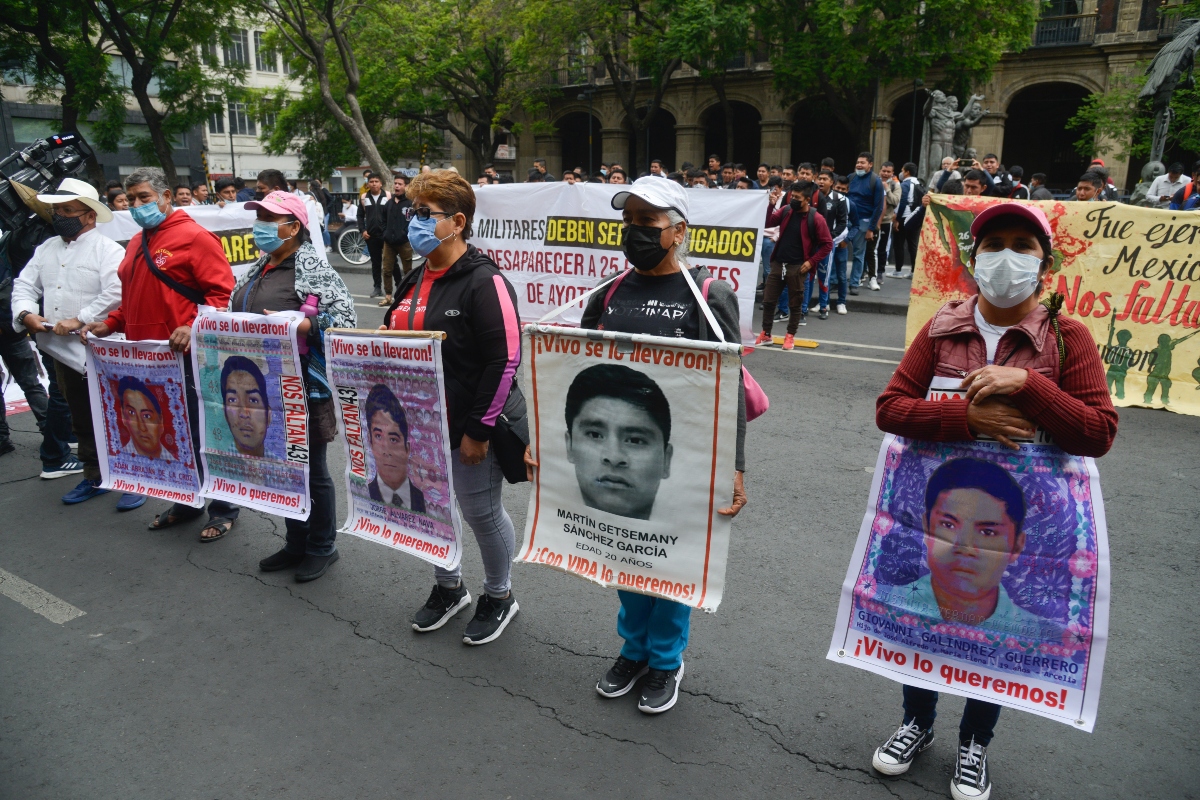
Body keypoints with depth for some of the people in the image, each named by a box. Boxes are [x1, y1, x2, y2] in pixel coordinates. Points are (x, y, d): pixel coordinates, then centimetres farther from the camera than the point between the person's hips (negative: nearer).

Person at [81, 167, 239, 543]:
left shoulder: (193, 237, -9)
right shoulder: (137, 243, 16)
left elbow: (222, 293, -15)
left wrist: (195, 328, -27)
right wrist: (110, 323, 11)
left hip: (185, 356, -8)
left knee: (202, 435, 1)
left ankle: (223, 509, 14)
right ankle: (185, 501, 30)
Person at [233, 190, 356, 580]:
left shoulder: (315, 271, -12)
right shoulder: (257, 271, 13)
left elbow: (344, 321, -20)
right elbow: (238, 317, 23)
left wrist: (296, 325, -28)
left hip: (304, 388, -8)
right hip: (262, 387, 8)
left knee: (313, 470, 6)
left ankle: (322, 547, 24)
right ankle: (295, 543, 34)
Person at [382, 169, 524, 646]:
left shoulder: (483, 281, -17)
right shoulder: (415, 279, 10)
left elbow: (505, 360, -22)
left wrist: (478, 430, -20)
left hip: (467, 430, -8)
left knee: (482, 515, 8)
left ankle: (499, 597, 32)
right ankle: (448, 588, 42)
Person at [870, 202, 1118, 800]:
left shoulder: (1066, 337, -8)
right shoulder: (941, 329, -3)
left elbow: (1098, 434, -15)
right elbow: (889, 408, -12)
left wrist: (1026, 383, -27)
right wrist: (969, 416, -26)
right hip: (934, 508, 2)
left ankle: (974, 743, 41)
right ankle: (917, 722, 43)